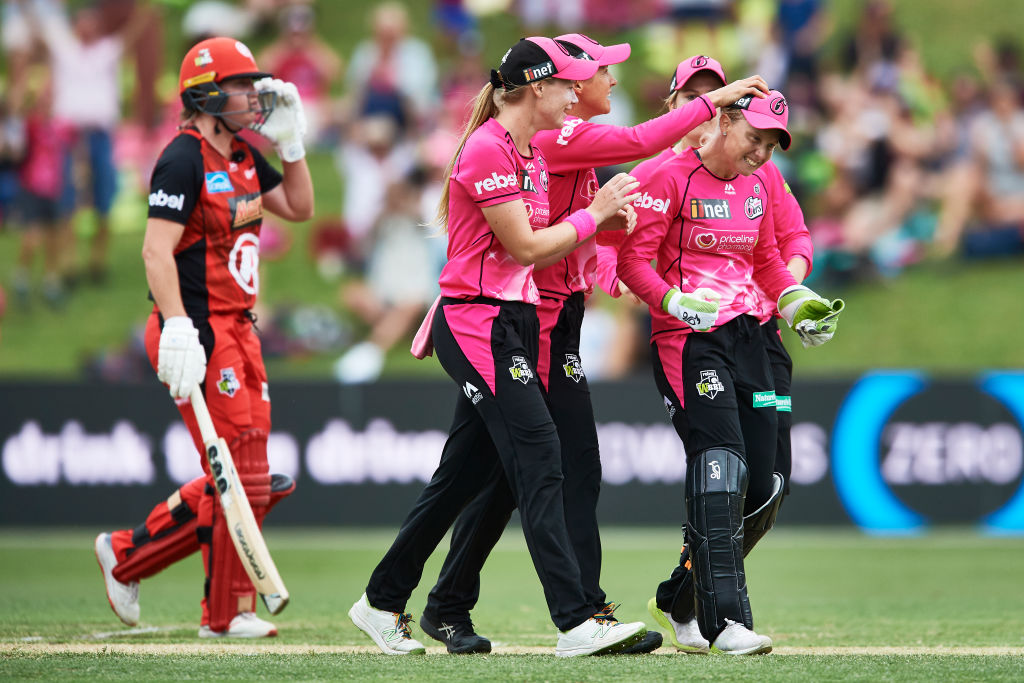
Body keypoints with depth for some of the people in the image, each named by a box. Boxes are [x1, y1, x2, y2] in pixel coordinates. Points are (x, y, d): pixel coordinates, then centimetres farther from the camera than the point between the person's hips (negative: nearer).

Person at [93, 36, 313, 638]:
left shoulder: (244, 158, 14)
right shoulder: (184, 159, -13)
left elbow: (299, 207, 22)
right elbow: (157, 250, -20)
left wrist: (290, 141, 10)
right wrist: (179, 330, -29)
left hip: (238, 329, 9)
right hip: (199, 332, -9)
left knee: (240, 475, 11)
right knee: (241, 475, -7)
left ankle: (128, 554, 22)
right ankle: (228, 612, 3)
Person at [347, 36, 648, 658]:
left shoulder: (534, 155, 16)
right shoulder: (488, 150, -14)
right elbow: (524, 247, -15)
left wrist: (598, 219, 3)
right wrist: (592, 215, -7)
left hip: (516, 322, 10)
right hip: (476, 321, -10)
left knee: (465, 473, 13)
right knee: (540, 460, -16)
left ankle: (383, 603, 24)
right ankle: (576, 623, -22)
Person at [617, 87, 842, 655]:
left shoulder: (758, 185, 15)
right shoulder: (670, 178, -8)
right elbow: (633, 259, -12)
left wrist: (796, 302, 10)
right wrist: (673, 300, -28)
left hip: (746, 335, 8)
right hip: (685, 339, -8)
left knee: (760, 486, 5)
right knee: (720, 468, -21)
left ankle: (683, 603, 24)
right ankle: (726, 622, -25)